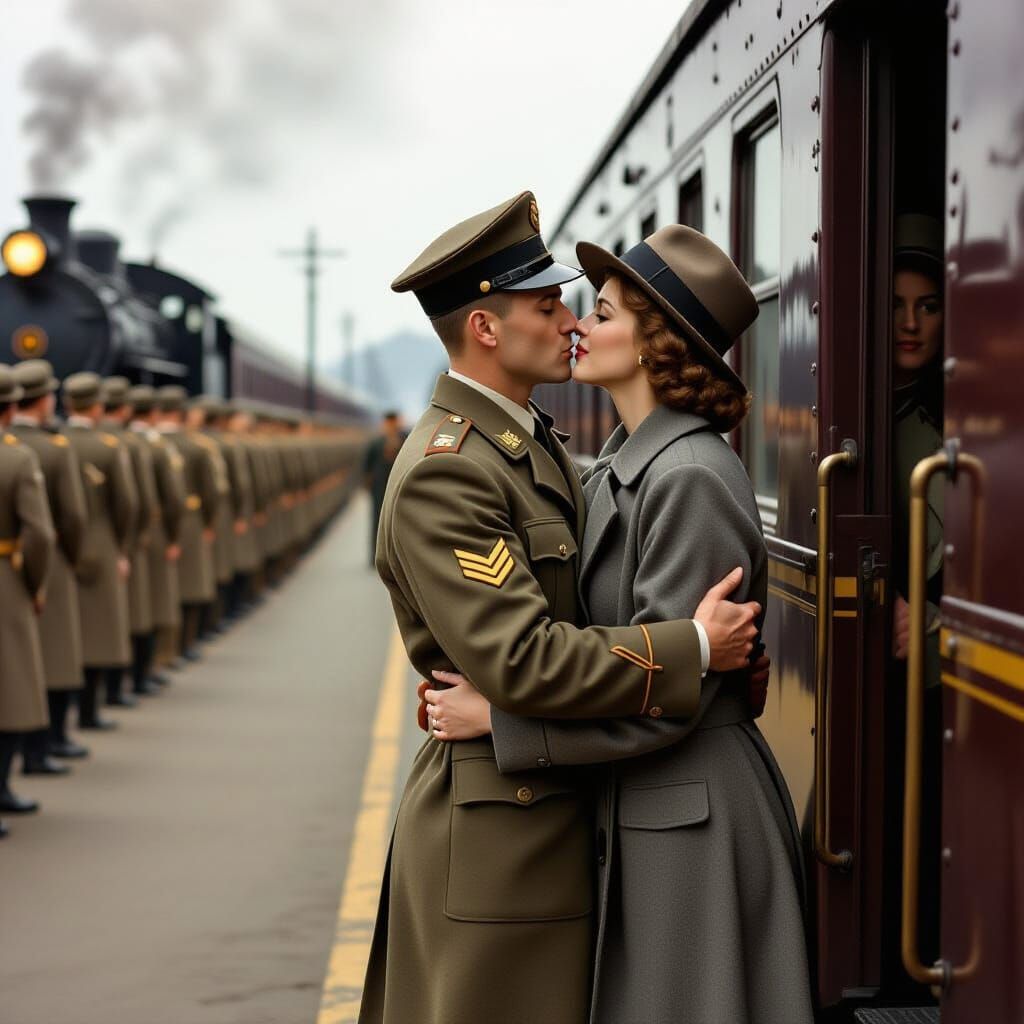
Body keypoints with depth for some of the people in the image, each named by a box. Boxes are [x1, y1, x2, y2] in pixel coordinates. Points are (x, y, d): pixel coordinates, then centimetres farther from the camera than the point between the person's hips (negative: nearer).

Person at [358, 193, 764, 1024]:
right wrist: (693, 650, -20)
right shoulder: (443, 472, -19)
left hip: (556, 812, 10)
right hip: (497, 823, -10)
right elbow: (522, 662, -27)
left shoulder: (533, 443, 13)